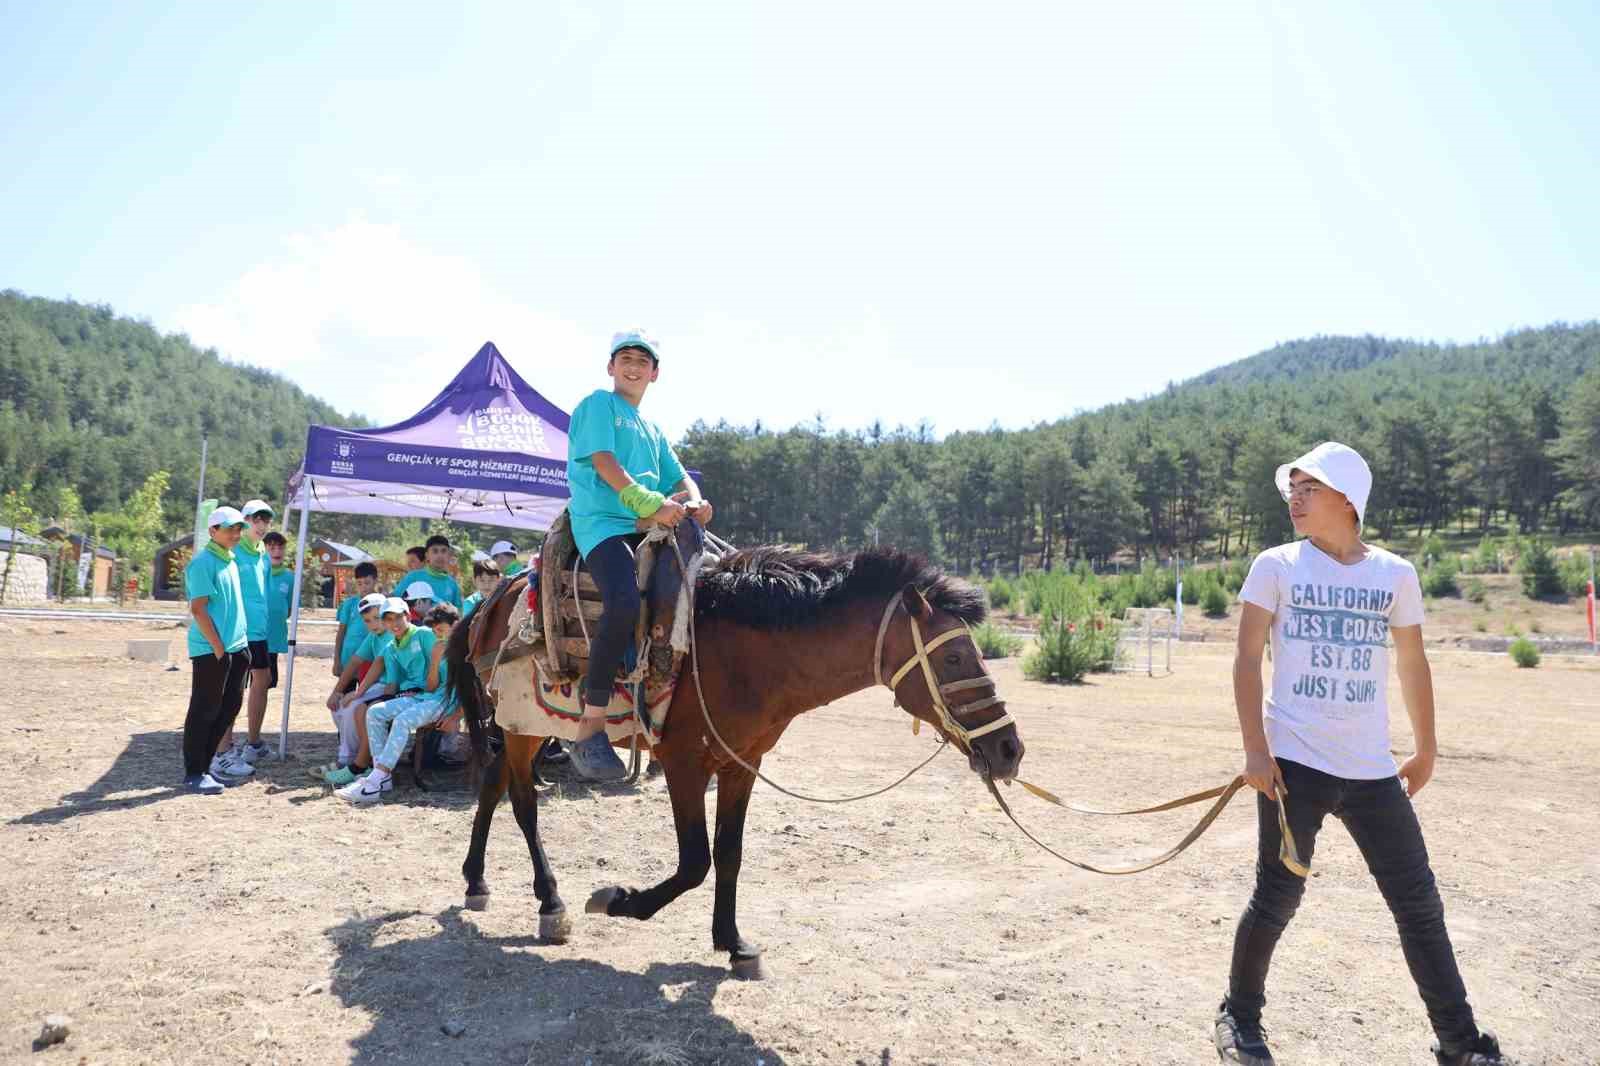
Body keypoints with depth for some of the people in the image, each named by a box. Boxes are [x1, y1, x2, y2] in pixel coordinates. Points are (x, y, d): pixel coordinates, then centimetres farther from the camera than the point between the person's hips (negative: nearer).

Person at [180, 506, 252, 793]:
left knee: (229, 707, 13)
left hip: (235, 648, 9)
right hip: (210, 650, -9)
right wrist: (218, 648, -16)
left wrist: (240, 644, 15)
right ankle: (194, 773, 7)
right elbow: (198, 610, -16)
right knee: (204, 710, -1)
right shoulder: (203, 562, -12)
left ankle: (207, 762, 25)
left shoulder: (230, 560, 14)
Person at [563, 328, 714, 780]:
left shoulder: (652, 429, 29)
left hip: (649, 527, 8)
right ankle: (590, 730, -27)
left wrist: (694, 502, -3)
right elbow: (605, 463, -7)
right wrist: (653, 504, -20)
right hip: (602, 523, -8)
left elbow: (680, 479, 22)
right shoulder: (598, 404, 8)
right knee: (625, 601, -35)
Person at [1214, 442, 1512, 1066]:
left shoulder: (1395, 573, 5)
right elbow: (1247, 659, -5)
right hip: (1293, 763, -3)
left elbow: (1412, 665, 14)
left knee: (1419, 902, 9)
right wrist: (1256, 751, -12)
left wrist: (1426, 751, 17)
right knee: (1278, 896, 3)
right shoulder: (1276, 566, -2)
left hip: (1372, 769, 3)